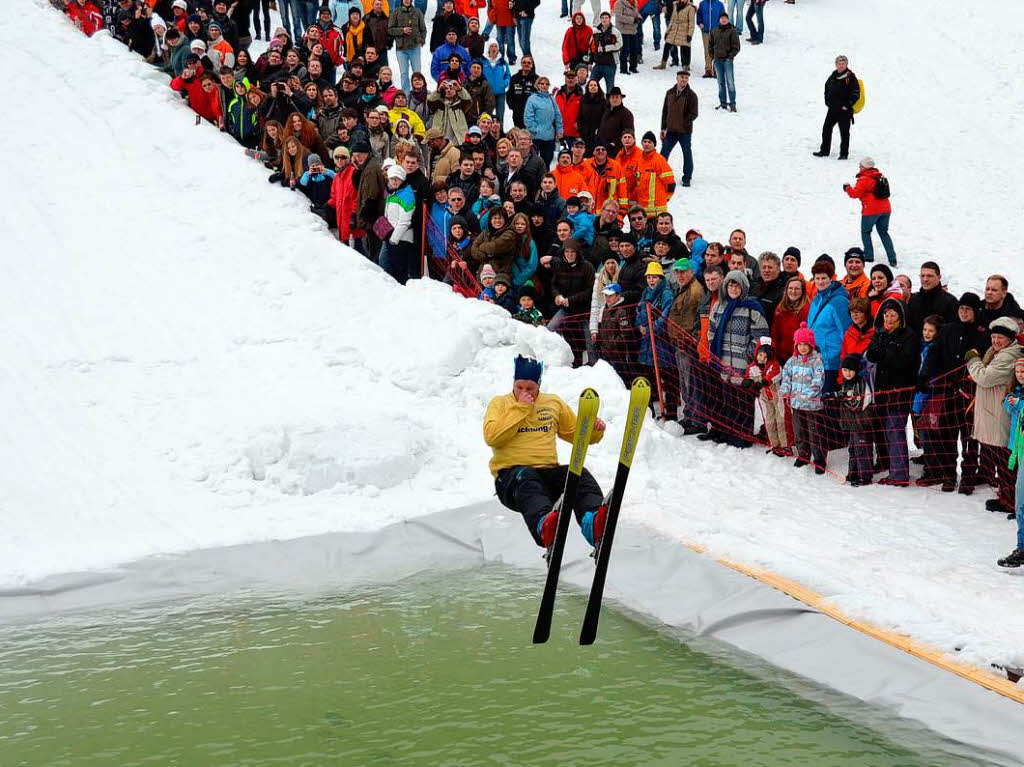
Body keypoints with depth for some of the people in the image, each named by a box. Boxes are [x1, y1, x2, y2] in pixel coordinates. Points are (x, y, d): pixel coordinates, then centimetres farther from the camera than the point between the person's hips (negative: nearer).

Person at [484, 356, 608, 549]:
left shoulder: (553, 403, 22)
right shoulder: (500, 403, 12)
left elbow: (576, 432, 29)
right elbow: (491, 437, -7)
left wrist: (595, 430, 6)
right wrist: (520, 408, -6)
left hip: (548, 471, 3)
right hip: (510, 473, -3)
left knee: (579, 474, -28)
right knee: (525, 478, -39)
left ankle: (593, 522, -57)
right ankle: (543, 525, -69)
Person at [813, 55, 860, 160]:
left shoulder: (851, 77, -10)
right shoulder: (833, 76, 8)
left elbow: (856, 94, -12)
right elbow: (827, 88, 25)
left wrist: (847, 105, -14)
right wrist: (827, 102, 16)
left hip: (844, 110, -6)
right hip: (832, 109, 6)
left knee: (844, 132, 0)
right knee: (826, 129, 10)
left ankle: (844, 153, 8)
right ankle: (824, 151, 22)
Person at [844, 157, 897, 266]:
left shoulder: (864, 179, -12)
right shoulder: (879, 177, 12)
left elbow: (855, 194, -12)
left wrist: (847, 188, 7)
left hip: (871, 210, -7)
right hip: (885, 208, 7)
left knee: (865, 232, 12)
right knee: (884, 233, 12)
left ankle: (869, 256, 10)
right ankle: (892, 259, 5)